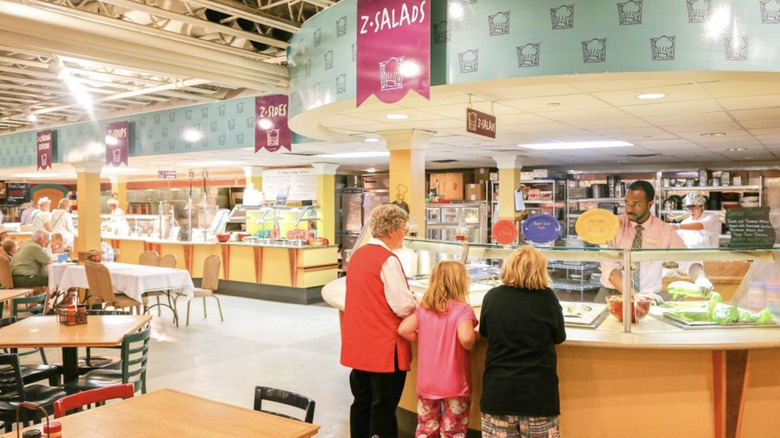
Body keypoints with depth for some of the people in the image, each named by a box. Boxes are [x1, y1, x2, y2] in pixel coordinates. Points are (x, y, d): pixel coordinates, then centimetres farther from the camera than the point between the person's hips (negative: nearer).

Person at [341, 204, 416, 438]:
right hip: (384, 348, -7)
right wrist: (418, 302, 2)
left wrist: (408, 299, 17)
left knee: (362, 403, 17)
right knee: (383, 409, 3)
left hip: (358, 345, 8)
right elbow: (403, 307, -19)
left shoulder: (358, 254, 8)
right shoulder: (388, 259, -16)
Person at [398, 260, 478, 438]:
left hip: (426, 383, 5)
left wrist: (423, 341, 7)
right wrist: (472, 345, -9)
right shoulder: (463, 309, -15)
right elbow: (466, 338, -29)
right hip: (454, 385, -4)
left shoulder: (423, 308, 0)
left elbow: (404, 329, -5)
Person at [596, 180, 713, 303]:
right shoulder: (615, 225, -3)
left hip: (649, 297, 2)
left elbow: (687, 259, -2)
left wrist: (700, 278, -24)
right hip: (612, 294, -2)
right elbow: (609, 266, -12)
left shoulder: (665, 230, 1)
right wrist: (633, 294, -24)